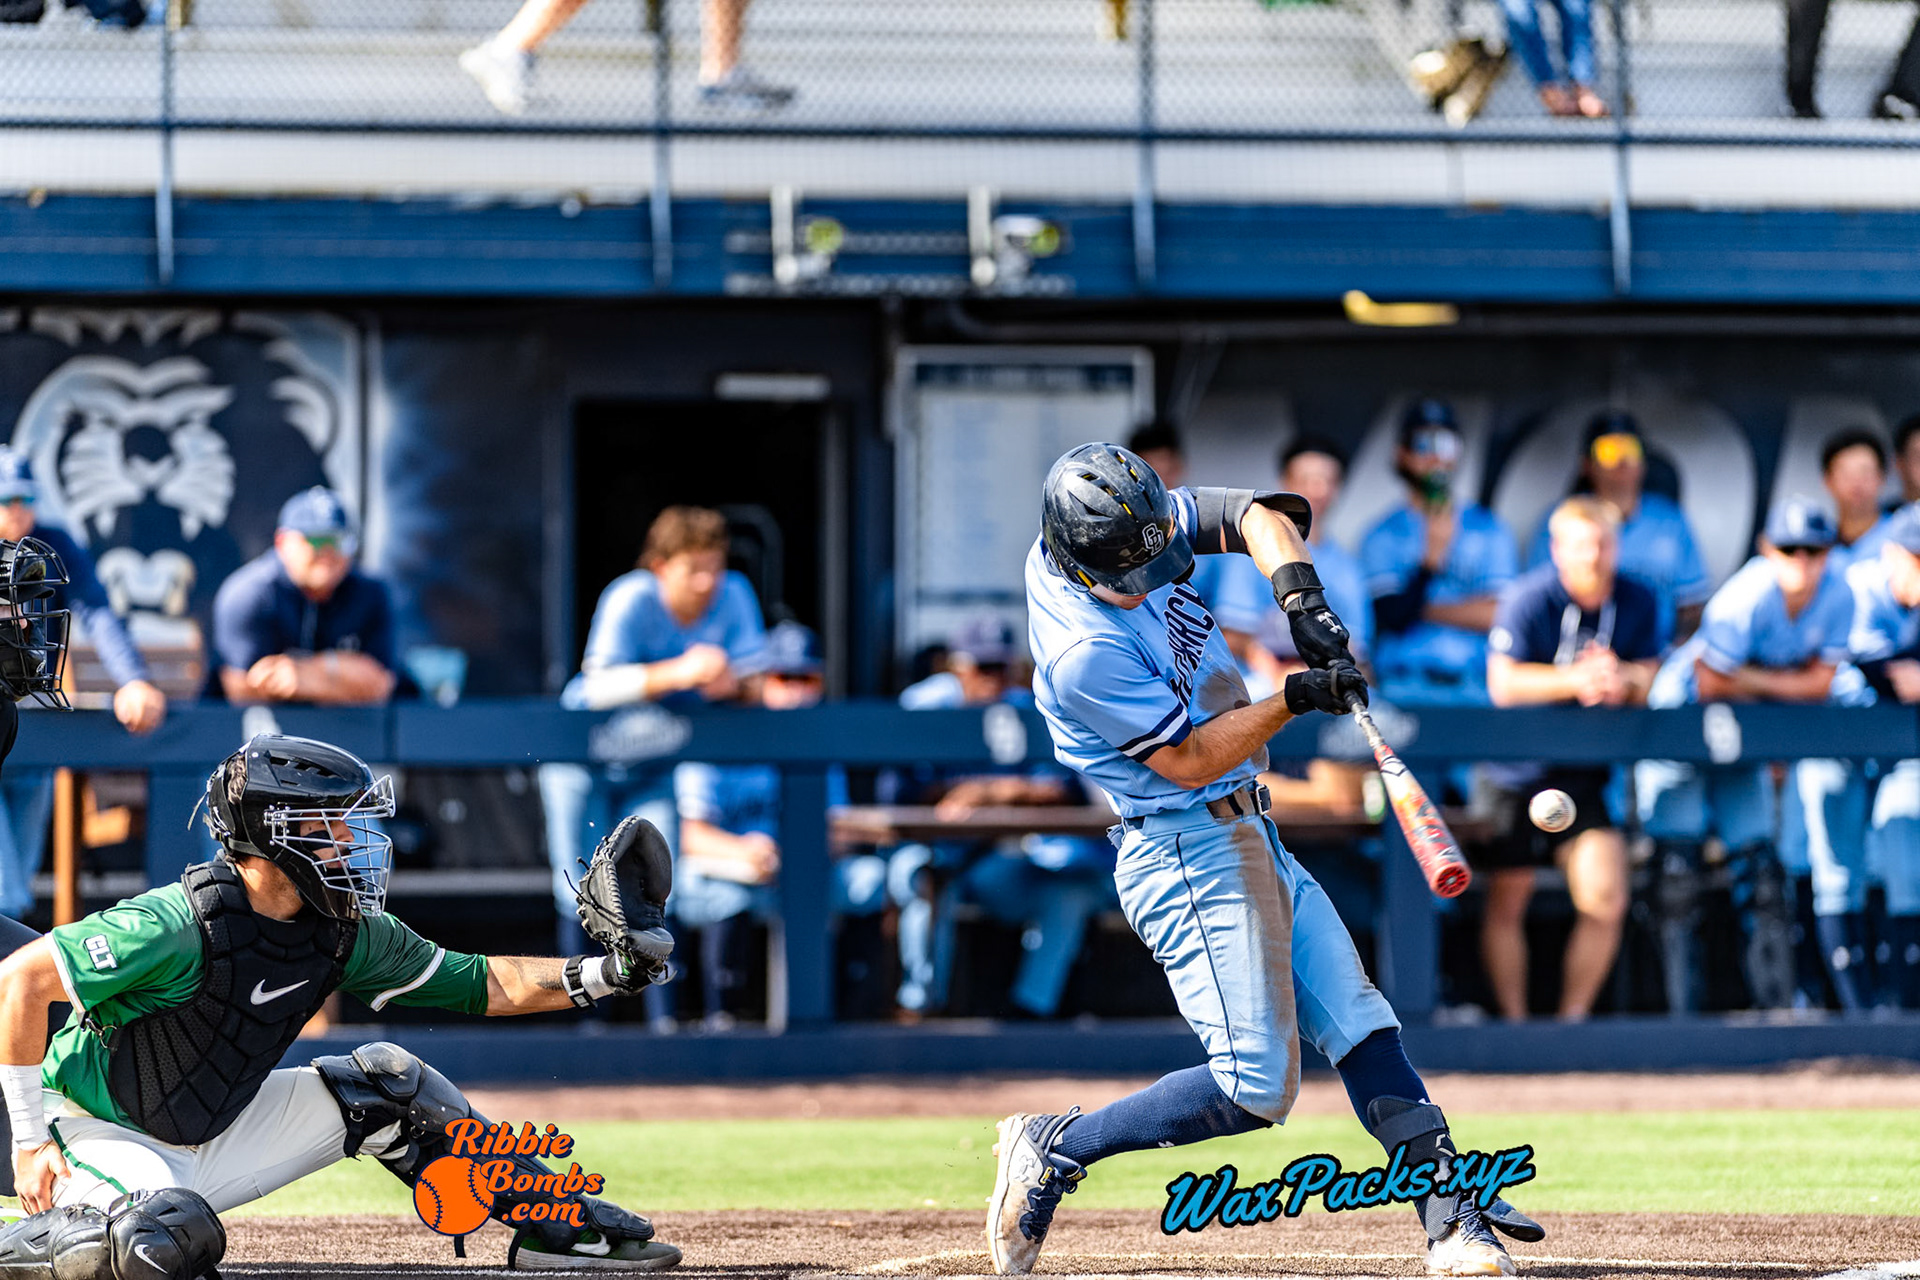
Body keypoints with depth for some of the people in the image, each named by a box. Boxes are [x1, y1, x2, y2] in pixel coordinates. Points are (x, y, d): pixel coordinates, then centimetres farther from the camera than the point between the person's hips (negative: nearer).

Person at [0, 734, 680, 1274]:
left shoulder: (345, 934, -4)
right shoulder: (181, 925, -27)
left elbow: (484, 984, 4)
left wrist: (605, 974, -10)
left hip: (214, 1135, 8)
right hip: (101, 1132, -8)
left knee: (383, 1083, 1)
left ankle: (551, 1223, 10)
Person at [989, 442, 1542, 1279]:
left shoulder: (1133, 528, -3)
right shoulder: (1085, 653, -26)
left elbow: (1255, 517, 5)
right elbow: (1189, 760, -20)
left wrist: (1299, 596, -13)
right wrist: (1296, 698, -25)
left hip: (1247, 835, 9)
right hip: (1187, 853, -9)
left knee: (1359, 1024, 3)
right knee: (1256, 1088, -13)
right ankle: (1054, 1151, 0)